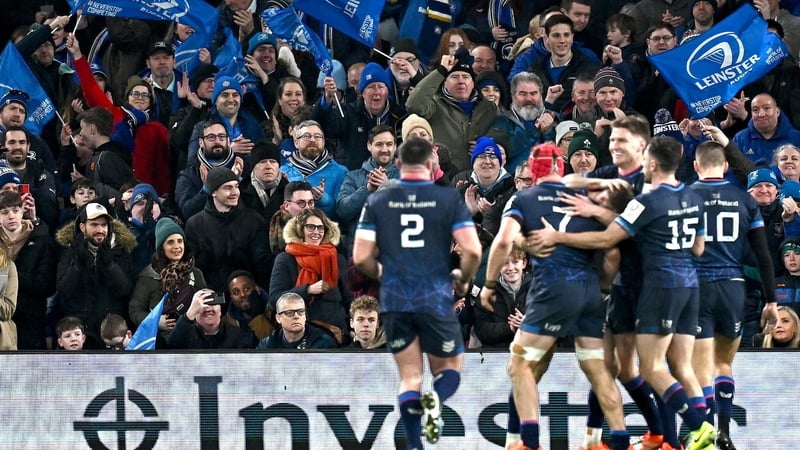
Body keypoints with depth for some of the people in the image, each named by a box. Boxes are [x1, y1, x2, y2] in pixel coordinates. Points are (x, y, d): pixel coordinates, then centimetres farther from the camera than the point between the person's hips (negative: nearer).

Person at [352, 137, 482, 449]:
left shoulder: (377, 201, 2)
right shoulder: (449, 199, -2)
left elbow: (361, 258, -1)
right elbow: (472, 250, -9)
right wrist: (463, 279, 11)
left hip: (394, 303, 2)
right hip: (436, 301, -2)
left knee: (409, 378, 11)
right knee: (449, 367, 14)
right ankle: (436, 401, -20)